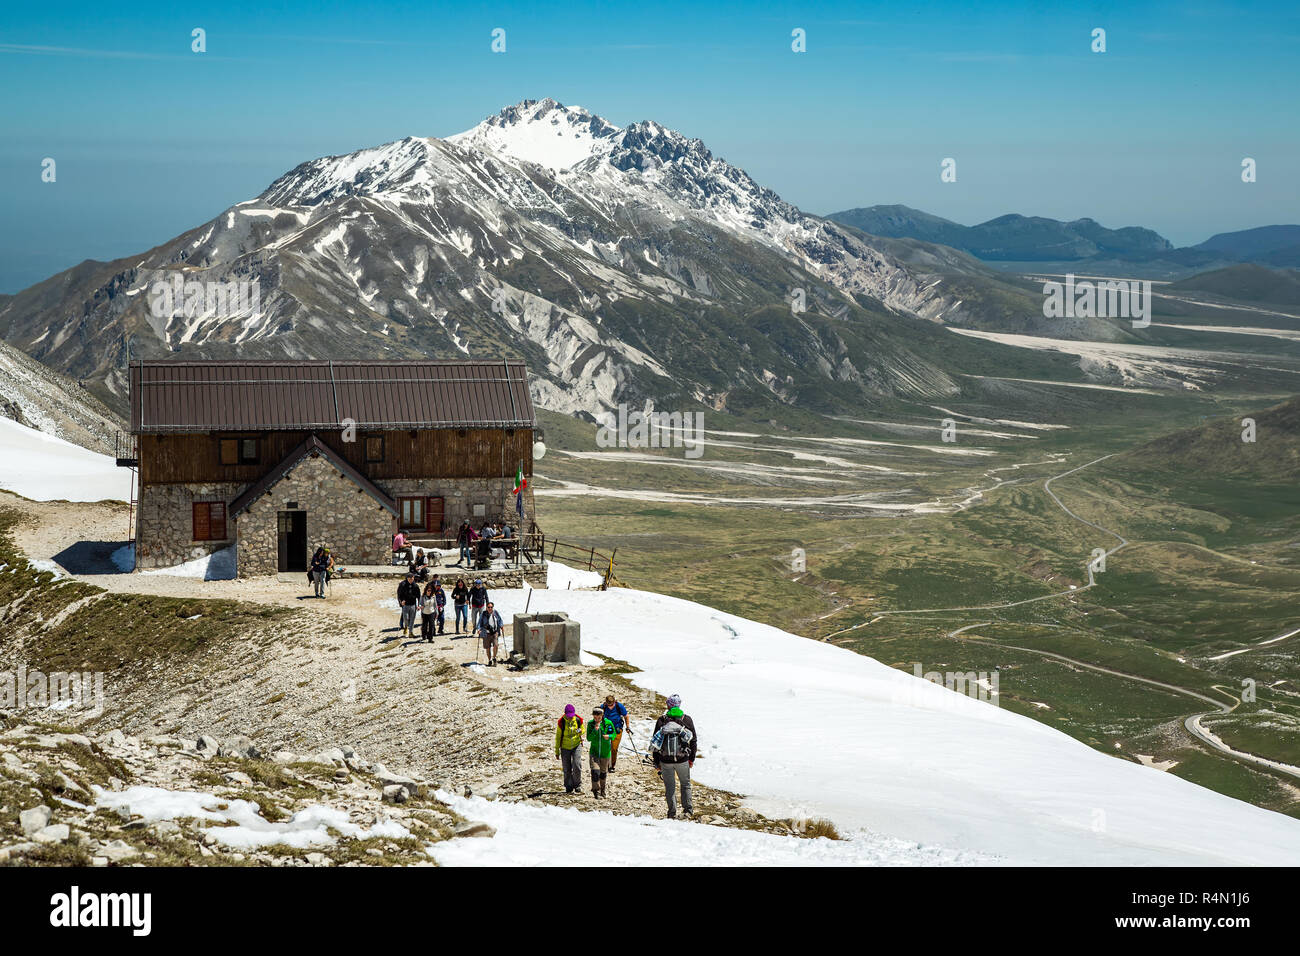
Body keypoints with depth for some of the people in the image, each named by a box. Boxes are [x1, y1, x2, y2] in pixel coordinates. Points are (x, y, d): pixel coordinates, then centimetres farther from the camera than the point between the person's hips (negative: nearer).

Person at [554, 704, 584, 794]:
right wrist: (557, 751, -1)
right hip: (565, 747, 0)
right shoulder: (561, 722, -12)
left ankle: (578, 784, 4)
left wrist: (580, 731, -17)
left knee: (577, 765, -13)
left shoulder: (578, 720, -8)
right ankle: (569, 787, 17)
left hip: (576, 745, 0)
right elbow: (558, 737, -3)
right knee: (567, 769, 4)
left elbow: (583, 730, 10)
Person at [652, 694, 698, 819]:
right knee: (686, 784, 20)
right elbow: (694, 741, 4)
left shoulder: (661, 721, -2)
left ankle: (672, 813, 10)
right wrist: (692, 759, 15)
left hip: (665, 761, 0)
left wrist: (656, 763, 7)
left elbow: (655, 743, 0)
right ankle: (687, 809, 15)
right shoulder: (687, 720, -1)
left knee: (670, 787, 10)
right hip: (683, 760, 0)